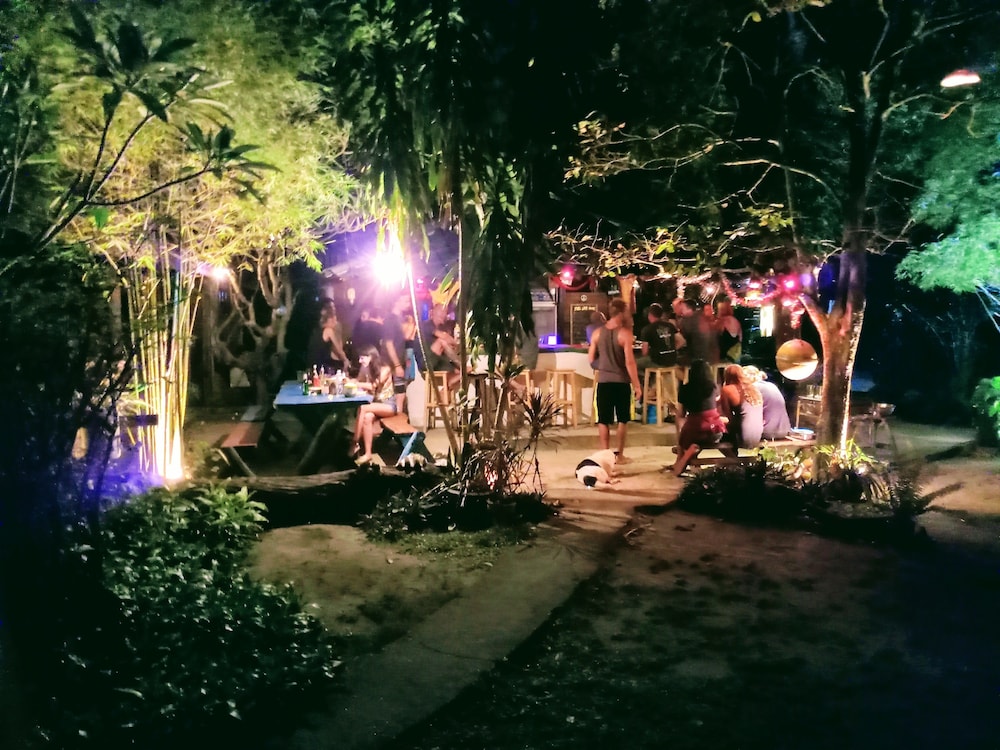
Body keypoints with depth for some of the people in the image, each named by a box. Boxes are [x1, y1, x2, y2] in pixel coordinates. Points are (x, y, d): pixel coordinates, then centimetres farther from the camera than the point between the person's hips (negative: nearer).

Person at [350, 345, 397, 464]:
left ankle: (355, 444, -26)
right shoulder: (366, 371, 10)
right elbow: (363, 389, 0)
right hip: (375, 404, 4)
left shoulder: (385, 369, -8)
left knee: (362, 409, -31)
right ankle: (367, 454, -38)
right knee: (367, 417, -33)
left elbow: (373, 386, -20)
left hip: (388, 404, -4)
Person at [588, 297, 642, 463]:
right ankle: (620, 455, 14)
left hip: (603, 381, 3)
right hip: (621, 381, -3)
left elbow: (591, 359, 6)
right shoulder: (625, 333, -11)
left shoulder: (597, 333, 1)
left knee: (604, 420, 8)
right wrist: (637, 385, -8)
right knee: (622, 419, 10)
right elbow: (629, 362, -14)